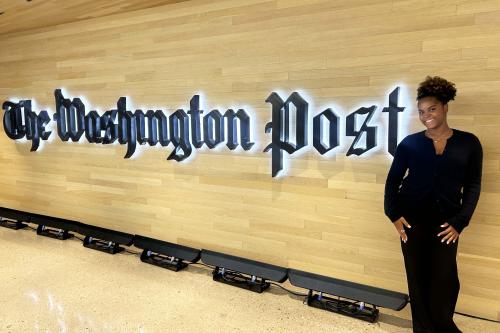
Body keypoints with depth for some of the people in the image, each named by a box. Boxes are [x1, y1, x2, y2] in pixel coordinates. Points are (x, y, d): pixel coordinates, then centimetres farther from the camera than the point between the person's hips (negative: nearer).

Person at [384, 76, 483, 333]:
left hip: (445, 220, 0)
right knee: (417, 278, 7)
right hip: (412, 218, 0)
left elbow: (473, 185, 3)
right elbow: (393, 180, 4)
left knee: (445, 280, 1)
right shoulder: (409, 143, 0)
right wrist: (394, 214, -5)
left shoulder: (468, 143, 1)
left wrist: (460, 222, -4)